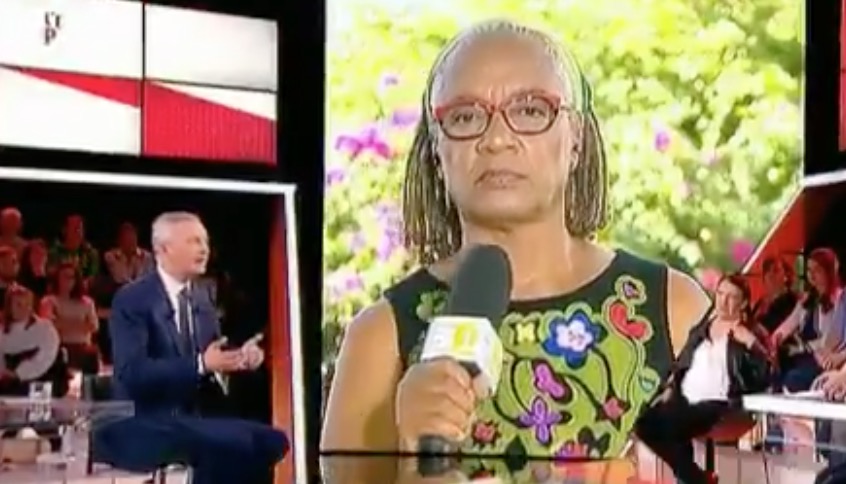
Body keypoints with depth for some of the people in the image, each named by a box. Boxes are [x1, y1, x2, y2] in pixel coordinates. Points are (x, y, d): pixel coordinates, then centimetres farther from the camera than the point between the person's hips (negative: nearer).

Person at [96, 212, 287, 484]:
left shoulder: (203, 305, 14)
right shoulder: (132, 299, -7)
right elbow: (132, 373, -20)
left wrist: (240, 361, -7)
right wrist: (201, 364, -28)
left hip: (190, 422, 7)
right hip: (140, 428, -7)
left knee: (269, 441, -15)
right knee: (233, 443, -29)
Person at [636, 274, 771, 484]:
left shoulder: (750, 333, -1)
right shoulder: (702, 327, 16)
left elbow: (766, 376, -12)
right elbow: (682, 362, 23)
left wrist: (751, 343, -22)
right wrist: (671, 388, 10)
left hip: (717, 402, -7)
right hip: (685, 397, 7)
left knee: (671, 427, -29)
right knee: (645, 425, -14)